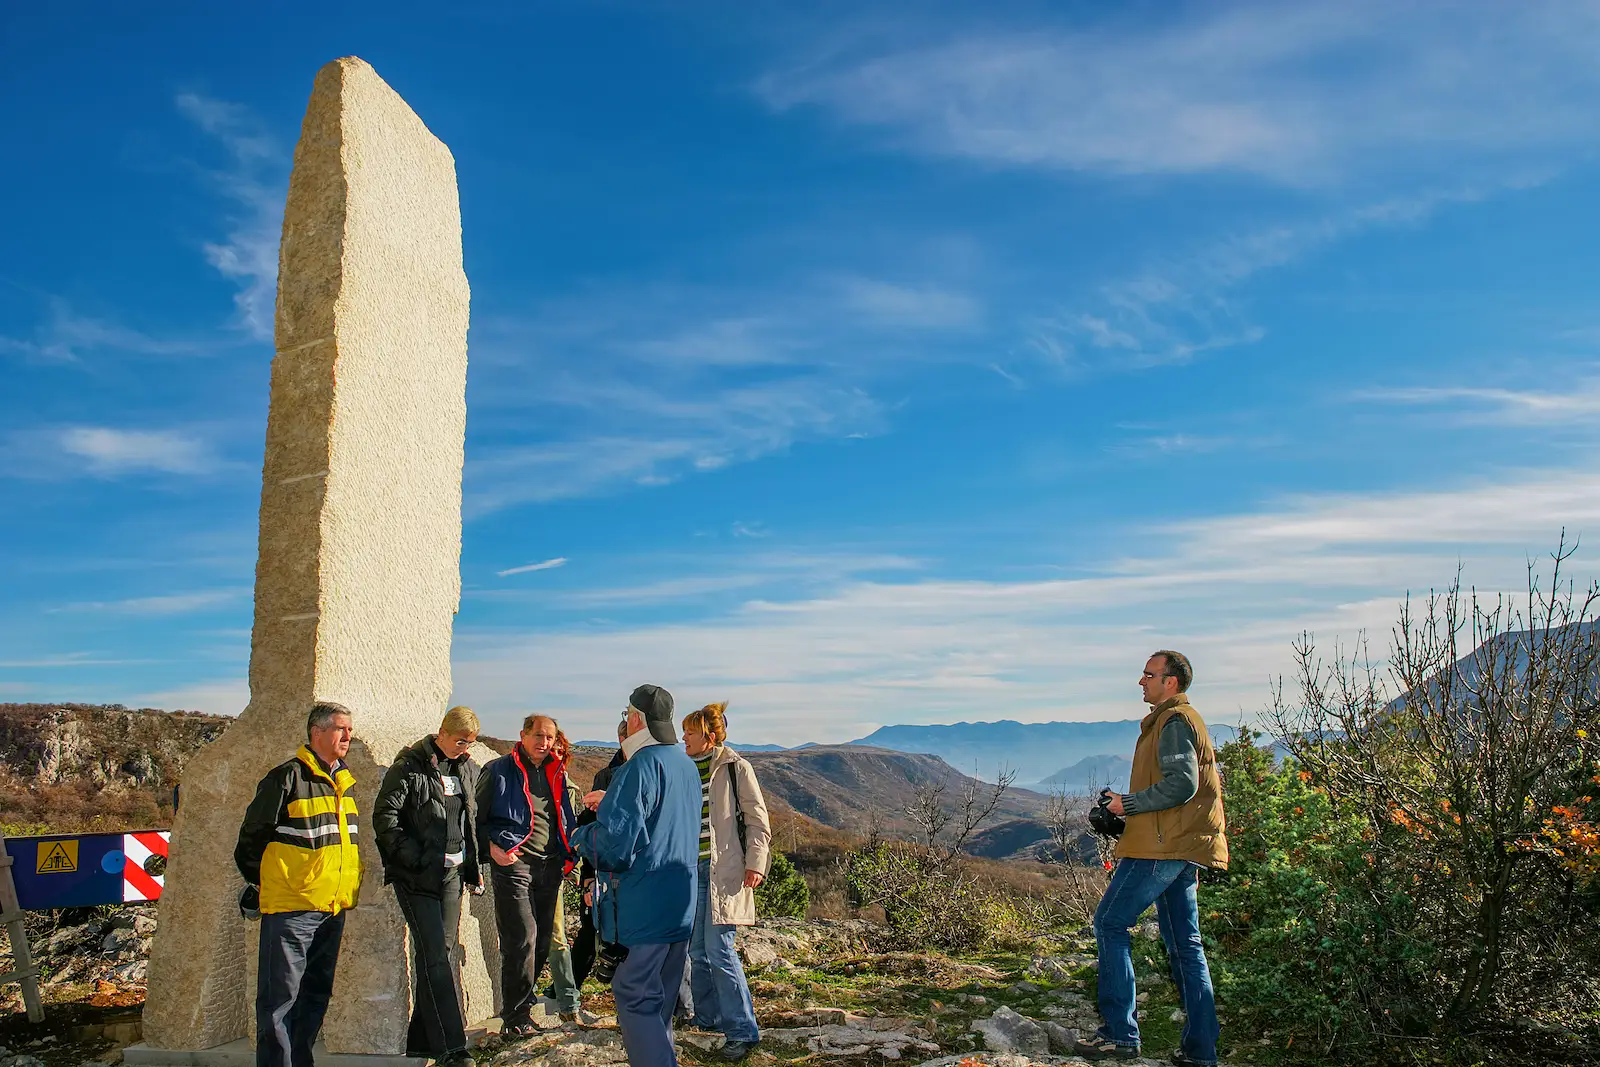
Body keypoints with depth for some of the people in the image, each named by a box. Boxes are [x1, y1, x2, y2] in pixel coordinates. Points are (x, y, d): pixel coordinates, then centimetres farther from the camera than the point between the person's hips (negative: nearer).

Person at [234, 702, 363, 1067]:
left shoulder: (345, 782, 12)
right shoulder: (287, 777, -11)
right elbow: (252, 835, -6)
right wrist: (259, 883, 1)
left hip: (334, 908, 8)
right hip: (290, 907, -7)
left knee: (316, 995, 15)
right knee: (279, 999, -3)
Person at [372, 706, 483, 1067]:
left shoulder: (467, 769, 11)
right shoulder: (409, 766, -8)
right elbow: (384, 816, -10)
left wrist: (473, 868, 16)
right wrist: (413, 857, -16)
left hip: (452, 873, 6)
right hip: (417, 876, -6)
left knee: (442, 953, 9)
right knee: (435, 957, -10)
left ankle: (423, 1038, 21)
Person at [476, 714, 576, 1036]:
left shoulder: (556, 774, 15)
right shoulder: (498, 771, 0)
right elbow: (476, 818, 0)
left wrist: (568, 857, 14)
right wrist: (492, 847, -14)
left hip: (550, 865, 6)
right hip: (514, 864, -6)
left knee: (543, 941, 8)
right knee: (522, 940, -9)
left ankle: (522, 1000, 24)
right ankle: (516, 1018, 1)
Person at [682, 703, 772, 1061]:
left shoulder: (735, 768, -4)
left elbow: (758, 821, -4)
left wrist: (755, 863, -13)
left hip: (723, 871, -6)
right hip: (691, 870, 6)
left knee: (719, 950, -10)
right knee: (696, 949, 11)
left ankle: (743, 1031, -2)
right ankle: (707, 1017, 27)